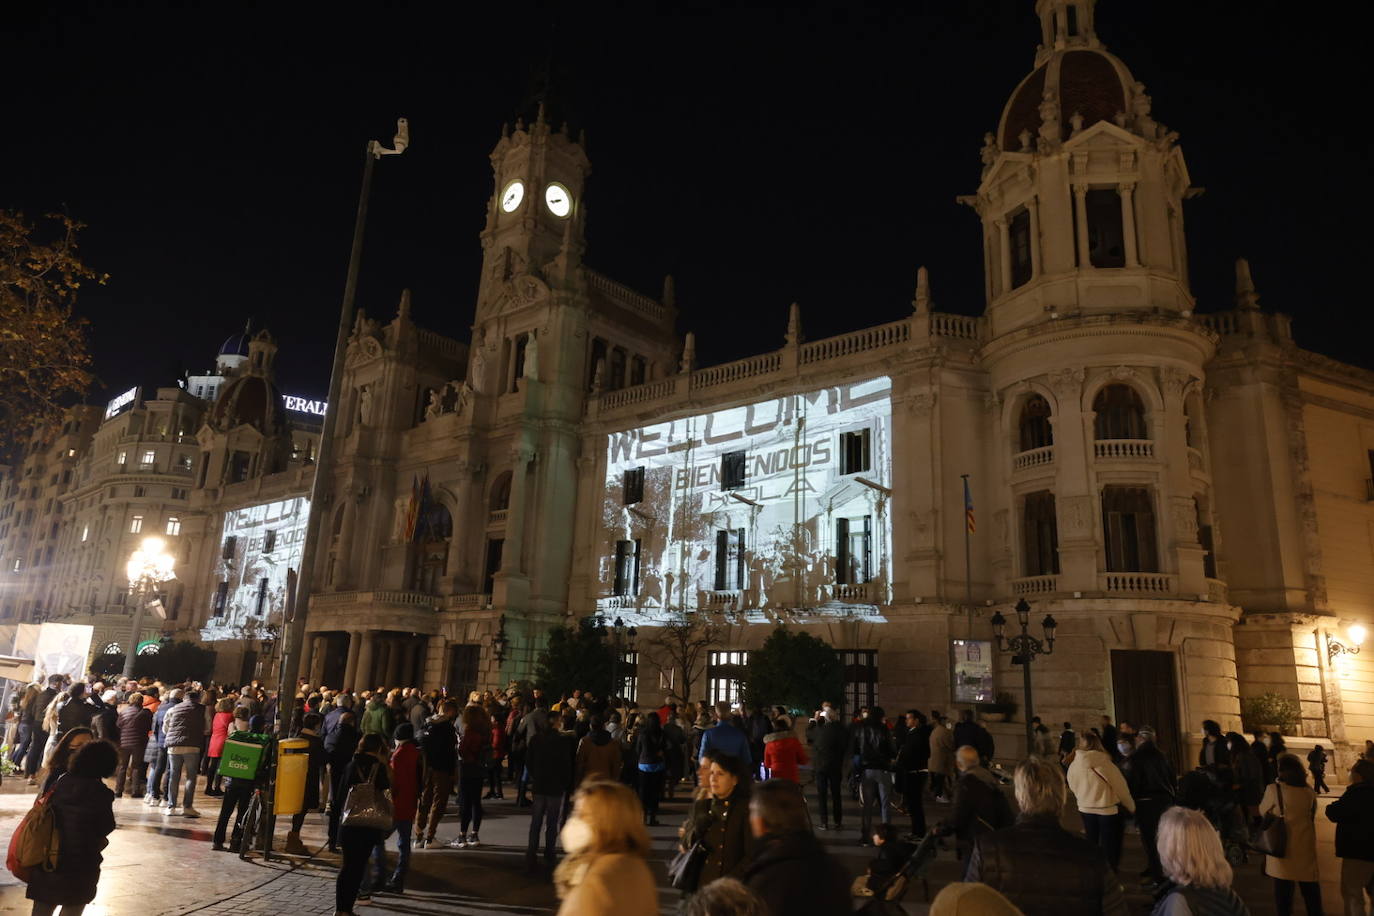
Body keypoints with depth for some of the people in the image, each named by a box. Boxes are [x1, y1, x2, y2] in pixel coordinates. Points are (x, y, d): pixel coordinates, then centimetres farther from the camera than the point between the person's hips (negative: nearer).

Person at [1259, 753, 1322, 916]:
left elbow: (1263, 811, -1)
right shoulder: (1309, 792, -2)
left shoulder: (1274, 789, -14)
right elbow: (1311, 815, 13)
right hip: (1305, 847, 3)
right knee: (1310, 888, 16)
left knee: (1283, 889, 8)